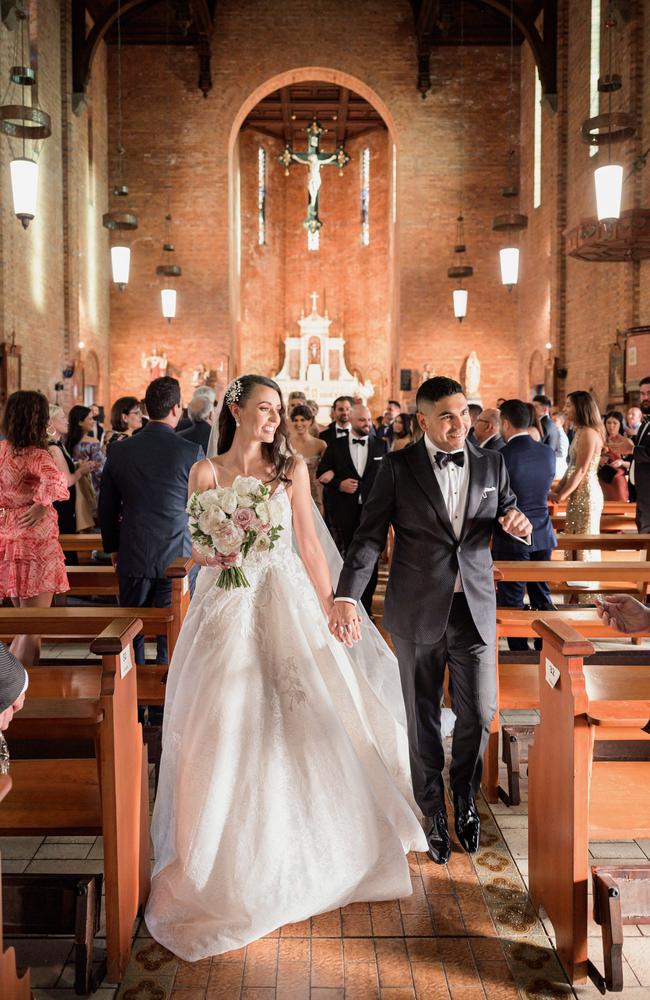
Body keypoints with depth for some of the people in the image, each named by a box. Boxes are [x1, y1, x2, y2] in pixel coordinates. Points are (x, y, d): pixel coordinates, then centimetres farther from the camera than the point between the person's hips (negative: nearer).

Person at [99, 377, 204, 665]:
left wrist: (112, 548, 22)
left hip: (132, 558, 3)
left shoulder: (119, 452, 1)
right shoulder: (191, 451, -9)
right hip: (177, 556, -2)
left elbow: (107, 509, 9)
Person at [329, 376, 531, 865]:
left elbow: (508, 522, 15)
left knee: (480, 713, 4)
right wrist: (347, 596, -21)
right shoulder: (398, 467, -4)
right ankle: (435, 814, 30)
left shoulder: (491, 463, 4)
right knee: (423, 719, 10)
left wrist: (518, 524, -11)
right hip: (418, 611, -2)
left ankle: (465, 796, 34)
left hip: (475, 609, 2)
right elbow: (369, 536, -9)